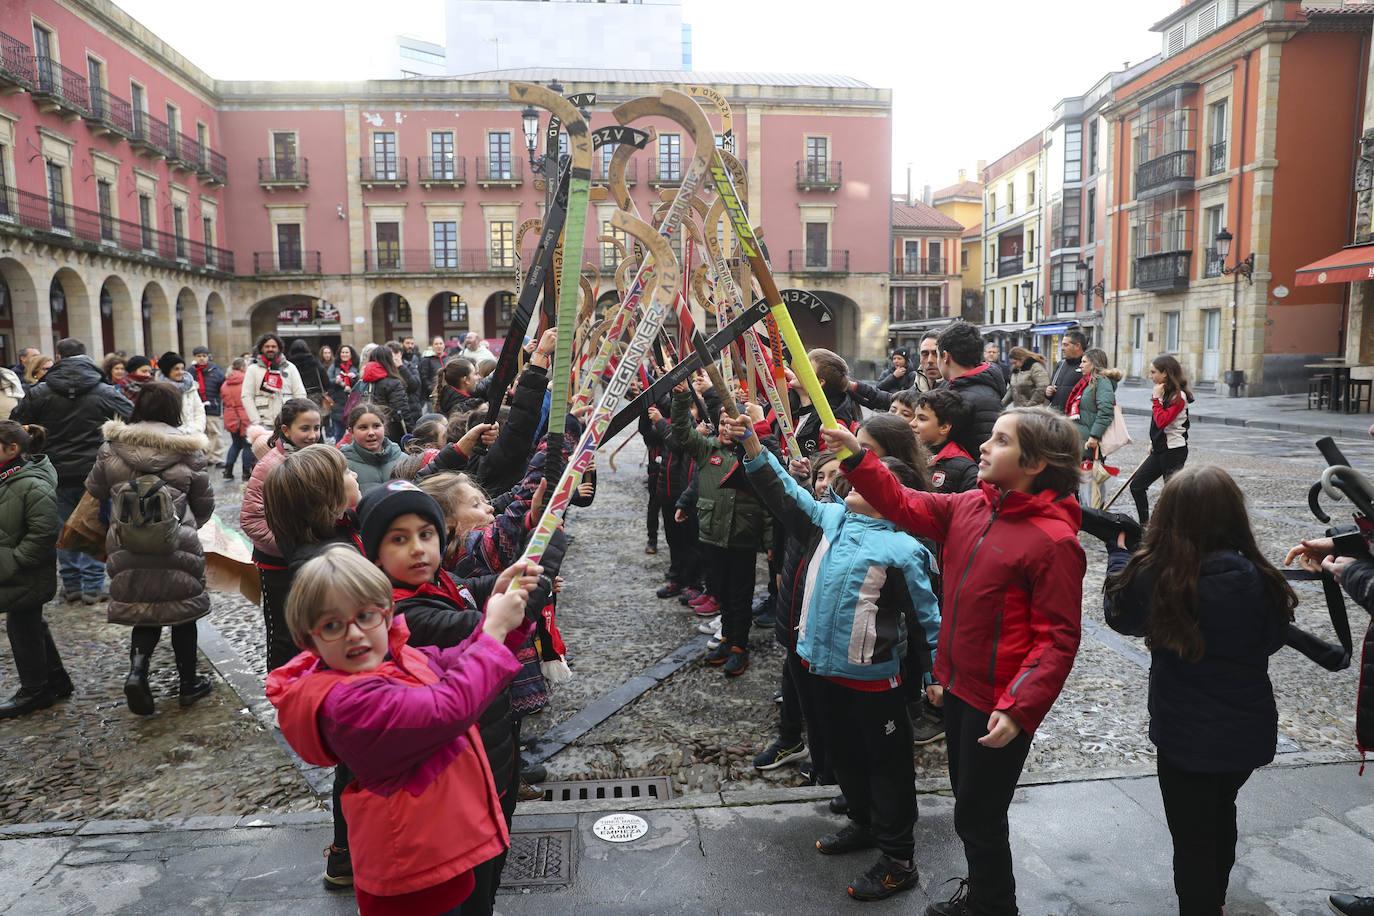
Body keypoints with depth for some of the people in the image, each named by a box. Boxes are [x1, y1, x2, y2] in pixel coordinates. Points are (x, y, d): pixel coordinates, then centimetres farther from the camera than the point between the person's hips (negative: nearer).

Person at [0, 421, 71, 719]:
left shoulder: (33, 487, -23)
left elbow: (42, 536, -23)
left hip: (26, 578, -9)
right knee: (31, 625, 18)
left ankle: (34, 691, 19)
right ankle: (56, 681, 31)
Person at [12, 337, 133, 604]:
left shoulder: (39, 393, -2)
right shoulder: (104, 392, -5)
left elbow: (16, 426, 1)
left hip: (57, 472, 1)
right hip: (94, 472, -1)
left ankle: (72, 584, 19)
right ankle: (93, 587, 8)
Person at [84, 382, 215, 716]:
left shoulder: (111, 447, 0)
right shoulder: (187, 450, -6)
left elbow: (94, 492, 10)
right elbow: (204, 505, 2)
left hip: (128, 548, 2)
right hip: (178, 547, -2)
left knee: (143, 612, 16)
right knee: (182, 612, 13)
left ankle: (137, 671, -7)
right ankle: (188, 683, 23)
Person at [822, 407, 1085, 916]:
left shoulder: (1054, 540, -22)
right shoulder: (971, 506, -1)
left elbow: (1058, 639, -21)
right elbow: (904, 506, 8)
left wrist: (1019, 709, -27)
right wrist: (855, 455, -2)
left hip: (999, 708, -7)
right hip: (958, 687, 8)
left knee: (978, 819, 8)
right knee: (969, 803, 25)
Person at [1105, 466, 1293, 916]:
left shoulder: (1157, 578, -23)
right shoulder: (1258, 580, -14)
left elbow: (1120, 613, -1)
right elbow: (1272, 640, 4)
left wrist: (1118, 550, 11)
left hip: (1187, 737, -5)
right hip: (1248, 731, 5)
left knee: (1193, 839, 11)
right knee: (1220, 812, 29)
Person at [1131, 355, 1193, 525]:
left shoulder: (1178, 396, -16)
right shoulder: (1164, 392, 12)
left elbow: (1162, 421, -26)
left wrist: (1156, 398, -20)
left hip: (1174, 451, -9)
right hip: (1160, 450, 9)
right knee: (1136, 485, 7)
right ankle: (1144, 525, 15)